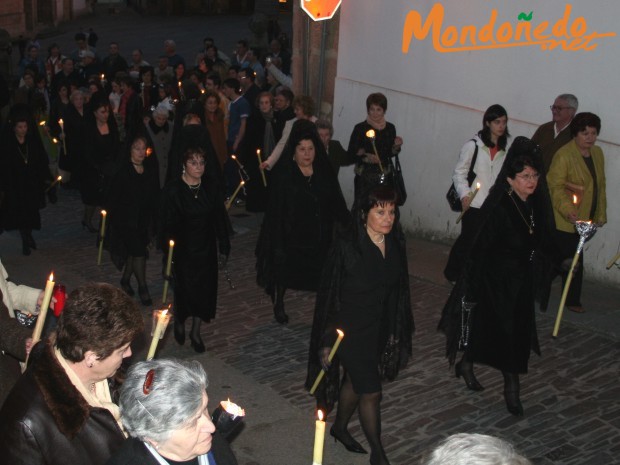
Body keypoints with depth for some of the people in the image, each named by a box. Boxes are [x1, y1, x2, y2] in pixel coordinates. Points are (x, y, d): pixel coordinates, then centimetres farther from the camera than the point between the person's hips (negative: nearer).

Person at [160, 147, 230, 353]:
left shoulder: (212, 187, -3)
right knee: (184, 288, 5)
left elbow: (219, 219, 4)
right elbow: (167, 225, -11)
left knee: (204, 289, 9)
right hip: (182, 249, -3)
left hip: (206, 249, 4)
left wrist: (224, 247, 5)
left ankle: (195, 332, 28)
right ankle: (179, 322, 37)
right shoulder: (172, 190, -14)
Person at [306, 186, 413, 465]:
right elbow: (328, 293, -16)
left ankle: (340, 428, 48)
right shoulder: (347, 246, -23)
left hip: (379, 327, 6)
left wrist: (394, 332, 11)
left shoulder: (396, 243, -6)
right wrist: (326, 340, -13)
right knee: (371, 390, 0)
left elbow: (397, 290, 5)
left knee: (355, 381, 23)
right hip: (350, 328, -6)